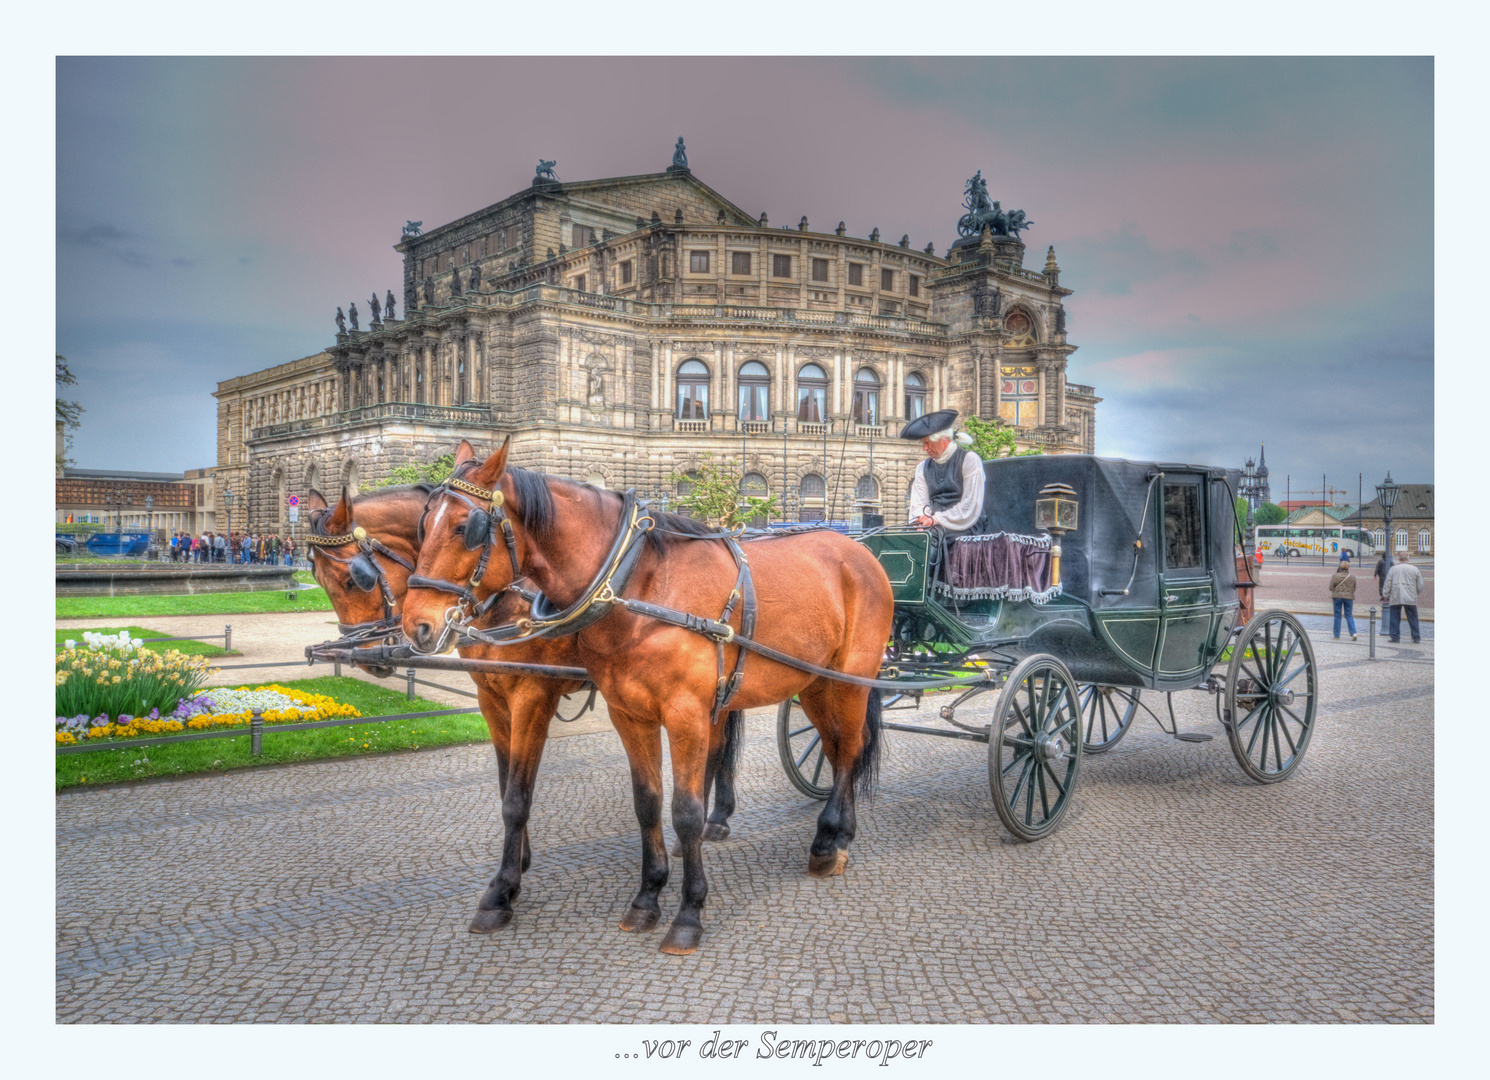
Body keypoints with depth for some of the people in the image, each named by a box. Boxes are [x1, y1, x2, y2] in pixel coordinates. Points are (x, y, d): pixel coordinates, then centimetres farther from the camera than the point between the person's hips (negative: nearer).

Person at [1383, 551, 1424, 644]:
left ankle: (1394, 636, 2)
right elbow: (1420, 586, 8)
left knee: (1395, 618, 4)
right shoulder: (1415, 569, 4)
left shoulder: (1393, 569, 2)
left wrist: (1386, 597, 8)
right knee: (1413, 618, 7)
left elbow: (1388, 584, 2)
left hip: (1395, 598, 0)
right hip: (1410, 598, 1)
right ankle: (1416, 637, 9)